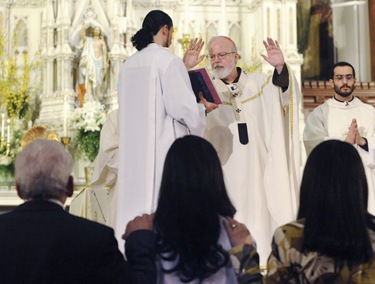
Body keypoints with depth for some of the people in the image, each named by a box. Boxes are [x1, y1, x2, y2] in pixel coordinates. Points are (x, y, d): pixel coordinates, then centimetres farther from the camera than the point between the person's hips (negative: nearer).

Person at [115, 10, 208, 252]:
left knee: (136, 208, 10)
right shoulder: (168, 60, -8)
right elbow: (182, 106, -14)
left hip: (133, 149, 7)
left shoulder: (129, 64, 12)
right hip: (163, 148, -7)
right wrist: (202, 110, 6)